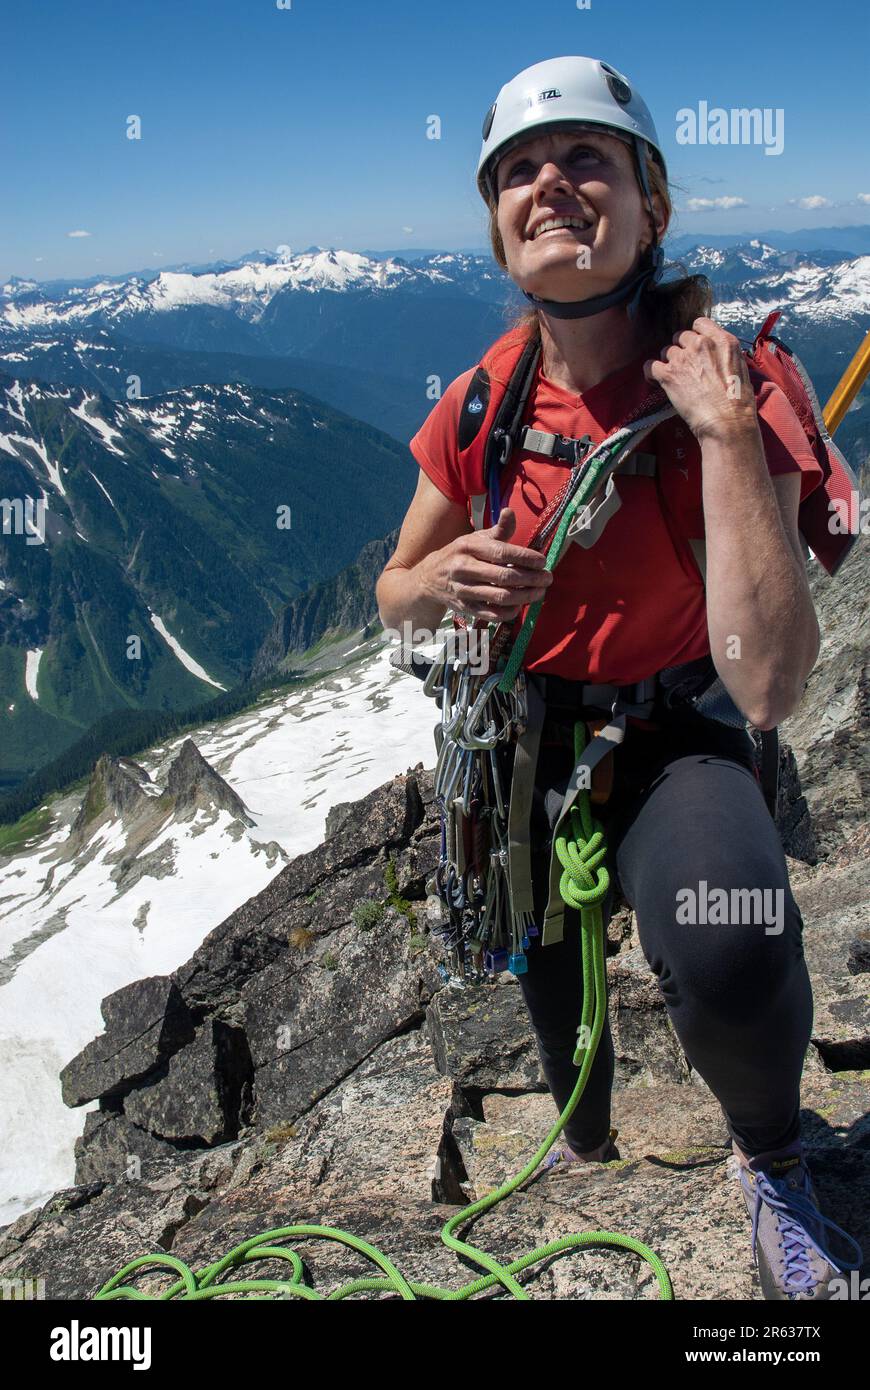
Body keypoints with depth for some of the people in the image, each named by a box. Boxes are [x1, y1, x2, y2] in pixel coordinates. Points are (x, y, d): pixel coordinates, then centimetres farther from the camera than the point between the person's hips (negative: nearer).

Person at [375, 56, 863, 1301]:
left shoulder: (730, 392, -23)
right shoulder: (482, 405, -10)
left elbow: (768, 686, -35)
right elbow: (394, 599, 3)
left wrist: (726, 430, -37)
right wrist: (447, 579, -22)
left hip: (671, 737, -4)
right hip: (524, 733, 5)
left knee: (728, 955, -36)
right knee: (547, 976, 25)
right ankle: (586, 1138, 63)